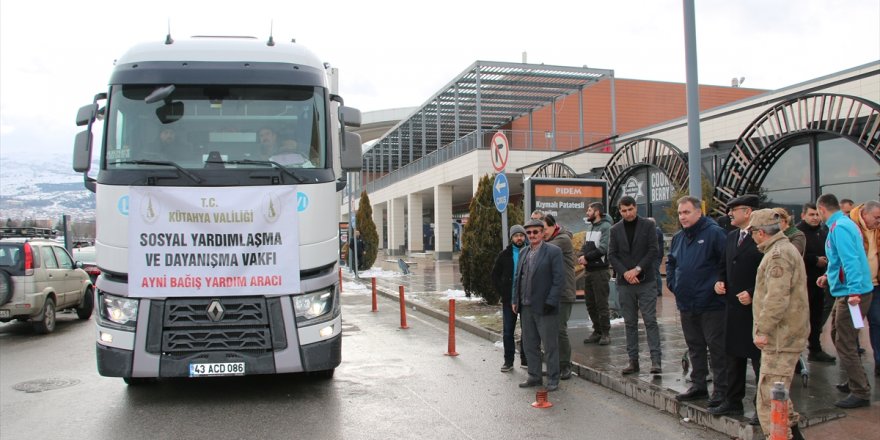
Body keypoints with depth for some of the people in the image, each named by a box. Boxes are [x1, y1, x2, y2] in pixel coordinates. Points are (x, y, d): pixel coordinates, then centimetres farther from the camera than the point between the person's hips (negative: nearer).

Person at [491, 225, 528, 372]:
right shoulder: (504, 255, 3)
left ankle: (526, 359, 19)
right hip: (509, 299, 1)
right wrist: (502, 293, -1)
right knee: (508, 331, 4)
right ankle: (508, 361, 12)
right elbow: (495, 275, 9)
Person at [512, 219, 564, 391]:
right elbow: (517, 278, 17)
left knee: (550, 345, 3)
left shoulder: (553, 252, -7)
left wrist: (550, 302, -17)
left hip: (544, 307, -7)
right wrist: (515, 299, 10)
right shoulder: (523, 253, 13)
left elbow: (559, 279, -12)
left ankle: (553, 380, 14)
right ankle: (534, 376, 26)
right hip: (526, 306, 7)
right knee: (529, 344, 14)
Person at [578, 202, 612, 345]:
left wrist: (587, 257, -13)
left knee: (601, 304, -4)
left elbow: (603, 248, -18)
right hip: (588, 270, 8)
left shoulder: (605, 227, -9)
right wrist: (581, 256, -4)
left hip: (600, 270, -8)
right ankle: (597, 331, 22)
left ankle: (605, 333, 6)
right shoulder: (590, 227, 17)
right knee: (590, 303, 11)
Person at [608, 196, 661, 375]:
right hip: (624, 283, 3)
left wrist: (637, 269, -13)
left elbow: (653, 251, -5)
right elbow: (612, 255, 4)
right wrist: (625, 273, -10)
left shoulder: (648, 225, 2)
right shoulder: (615, 229, 8)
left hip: (645, 281, -2)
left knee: (650, 321, -5)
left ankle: (655, 360, -4)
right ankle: (633, 361, 12)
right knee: (630, 324, 7)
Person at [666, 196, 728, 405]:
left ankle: (721, 389, 11)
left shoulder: (714, 233, -12)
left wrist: (719, 284, -14)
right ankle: (698, 385, 28)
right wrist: (672, 282, 15)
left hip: (710, 304, -7)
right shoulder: (678, 237, 12)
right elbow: (670, 262, 26)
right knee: (694, 346, 16)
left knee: (717, 347, 1)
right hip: (686, 304, 7)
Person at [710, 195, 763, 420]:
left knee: (759, 358, 3)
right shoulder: (731, 236, 11)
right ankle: (733, 402, 27)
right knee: (734, 356, 16)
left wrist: (752, 293, -20)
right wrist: (720, 281, 2)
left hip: (755, 307, -8)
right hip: (733, 306, 8)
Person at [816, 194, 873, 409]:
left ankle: (860, 393, 4)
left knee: (845, 343, -4)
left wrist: (854, 291, -30)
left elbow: (850, 260, -26)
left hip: (851, 293, -10)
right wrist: (829, 276, 27)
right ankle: (854, 380, 34)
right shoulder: (845, 224, 14)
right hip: (847, 290, 10)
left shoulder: (839, 227, -17)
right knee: (839, 335, 21)